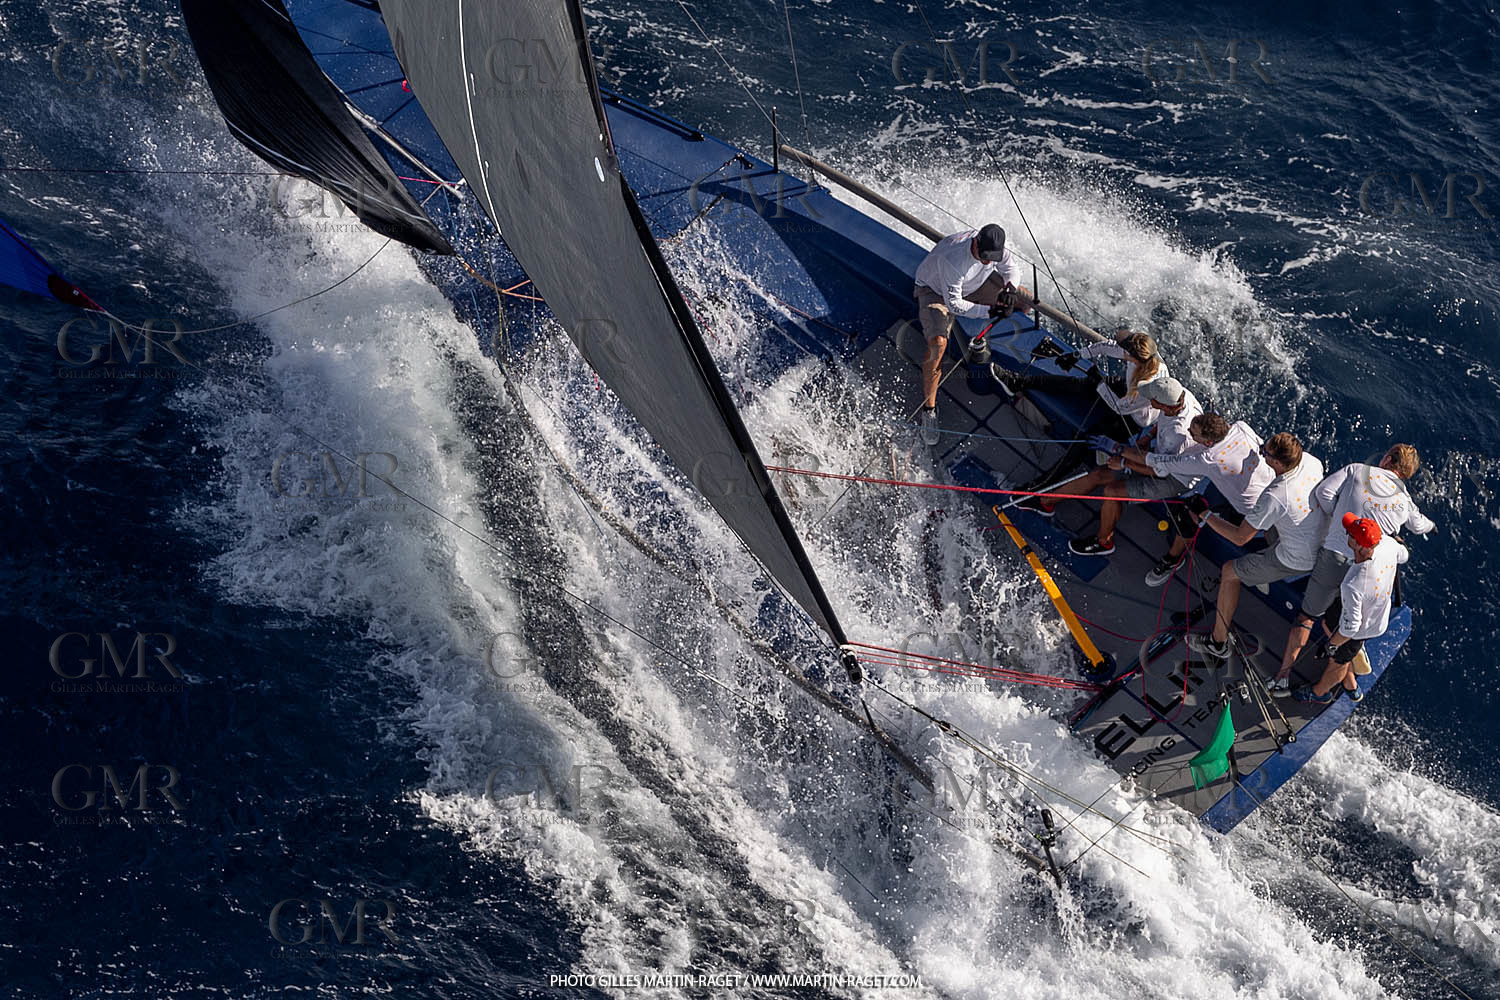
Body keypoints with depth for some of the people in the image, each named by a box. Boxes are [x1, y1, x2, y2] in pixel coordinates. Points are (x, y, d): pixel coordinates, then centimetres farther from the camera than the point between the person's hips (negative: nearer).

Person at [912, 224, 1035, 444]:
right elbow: (953, 304, -35)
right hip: (935, 291, -6)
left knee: (1028, 299, 0)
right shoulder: (952, 260, -41)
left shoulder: (992, 245, -22)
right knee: (938, 343, -32)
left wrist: (1009, 289, -24)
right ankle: (928, 409, -17)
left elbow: (1011, 268, -3)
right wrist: (989, 311, -40)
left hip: (973, 285, 7)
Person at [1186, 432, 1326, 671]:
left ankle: (1218, 643, 21)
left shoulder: (1274, 496, -35)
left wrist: (1206, 516, -15)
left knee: (1230, 572, 8)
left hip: (1297, 560, -7)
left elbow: (1240, 537, -24)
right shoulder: (1310, 461, -14)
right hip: (1324, 542, 7)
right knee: (1267, 523, 30)